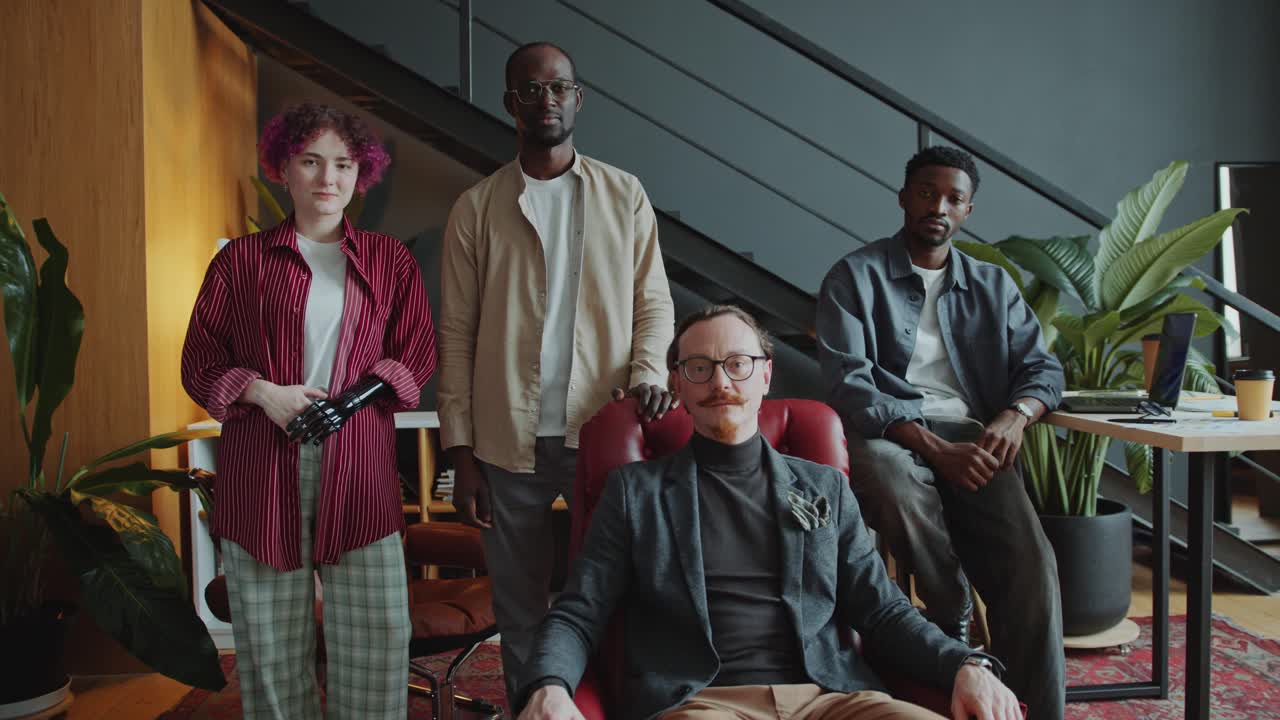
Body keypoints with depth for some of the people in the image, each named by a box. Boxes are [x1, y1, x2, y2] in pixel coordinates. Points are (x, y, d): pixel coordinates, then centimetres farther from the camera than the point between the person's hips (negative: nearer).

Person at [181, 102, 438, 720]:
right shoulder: (242, 259, 10)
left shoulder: (389, 260, 13)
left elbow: (417, 353, 9)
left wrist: (350, 402, -7)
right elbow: (200, 362, 10)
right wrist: (265, 393, -9)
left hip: (359, 465, 1)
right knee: (271, 640, 4)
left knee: (378, 633, -2)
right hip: (263, 466, 0)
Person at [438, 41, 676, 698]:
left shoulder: (625, 195, 6)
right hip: (509, 445, 0)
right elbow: (456, 335, 3)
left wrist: (647, 372, -13)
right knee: (520, 608, 11)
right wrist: (461, 452, -1)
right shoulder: (477, 208, 4)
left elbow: (653, 301, 7)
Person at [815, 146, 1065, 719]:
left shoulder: (993, 285, 19)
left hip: (974, 442, 3)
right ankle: (954, 622, -12)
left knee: (1032, 565, -24)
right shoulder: (856, 276, 4)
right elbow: (849, 387, -7)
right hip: (889, 438, -2)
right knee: (891, 479, -38)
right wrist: (936, 448, -19)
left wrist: (1014, 415, -11)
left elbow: (1043, 367, 15)